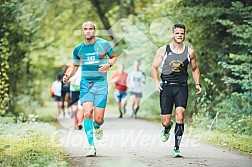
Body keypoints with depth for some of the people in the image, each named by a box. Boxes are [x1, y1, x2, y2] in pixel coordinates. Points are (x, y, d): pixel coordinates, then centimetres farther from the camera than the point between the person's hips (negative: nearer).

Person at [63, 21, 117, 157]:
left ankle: (97, 127, 36)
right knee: (88, 113, -17)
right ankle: (91, 147, -13)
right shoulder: (78, 49, 7)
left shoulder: (104, 44, 0)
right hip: (85, 83, 1)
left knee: (98, 119, -4)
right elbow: (75, 65, 19)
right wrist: (69, 75, 0)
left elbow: (114, 57, 13)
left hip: (100, 83, -1)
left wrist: (109, 64, -10)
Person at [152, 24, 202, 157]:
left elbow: (194, 69, 20)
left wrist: (197, 84, 6)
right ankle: (167, 129, 39)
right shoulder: (163, 50, 2)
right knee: (166, 121, -2)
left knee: (180, 116, -18)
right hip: (166, 87, 0)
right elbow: (154, 67, 10)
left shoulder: (190, 52, 5)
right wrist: (157, 82, -5)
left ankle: (176, 148, -9)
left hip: (182, 87, 0)